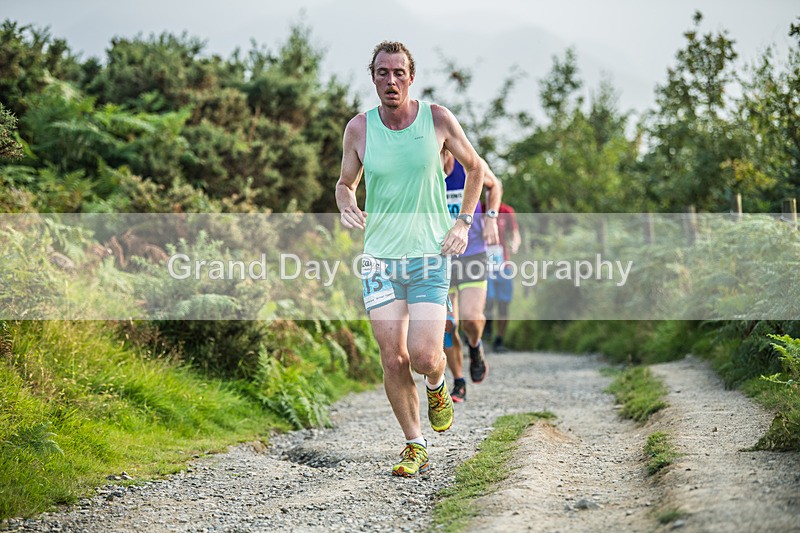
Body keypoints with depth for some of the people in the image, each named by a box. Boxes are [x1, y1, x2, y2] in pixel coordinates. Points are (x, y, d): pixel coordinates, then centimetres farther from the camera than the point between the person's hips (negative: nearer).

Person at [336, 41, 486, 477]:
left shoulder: (437, 119, -4)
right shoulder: (359, 128, -1)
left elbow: (474, 167, 10)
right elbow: (345, 183, 13)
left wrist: (463, 222, 1)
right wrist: (346, 206, -10)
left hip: (430, 256, -2)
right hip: (379, 258, 2)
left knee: (424, 355, -12)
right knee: (392, 359, -1)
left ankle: (437, 388, 24)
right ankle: (415, 447, 14)